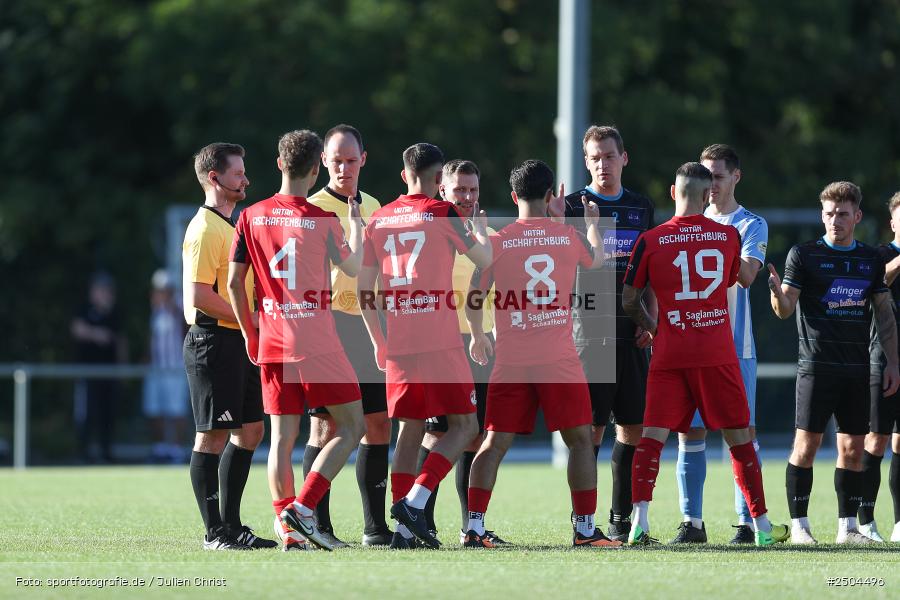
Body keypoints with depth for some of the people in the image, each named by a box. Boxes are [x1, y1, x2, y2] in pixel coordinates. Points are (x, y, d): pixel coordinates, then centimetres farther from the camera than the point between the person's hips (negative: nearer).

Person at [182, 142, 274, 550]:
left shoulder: (229, 226, 19)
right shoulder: (205, 229, -13)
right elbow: (199, 295, -21)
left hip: (238, 344, 10)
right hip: (214, 341, -10)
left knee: (249, 431, 11)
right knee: (213, 435, -6)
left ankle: (231, 525, 17)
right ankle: (215, 532, -3)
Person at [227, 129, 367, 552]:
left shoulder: (251, 217, 3)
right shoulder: (323, 220, -8)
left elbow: (234, 283, 4)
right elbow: (353, 268, 9)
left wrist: (250, 333, 16)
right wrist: (356, 224, 24)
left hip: (271, 344, 4)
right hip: (317, 342, -4)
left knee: (282, 438, 6)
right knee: (351, 426, 4)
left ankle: (287, 529, -1)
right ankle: (302, 508, -9)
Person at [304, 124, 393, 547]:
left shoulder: (372, 208, 16)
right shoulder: (314, 208, -6)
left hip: (369, 325, 7)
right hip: (329, 321, -7)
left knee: (378, 426, 6)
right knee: (325, 427, -7)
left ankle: (375, 526, 12)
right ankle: (318, 525, -4)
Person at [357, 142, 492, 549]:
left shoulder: (378, 220, 10)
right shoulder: (441, 214, -3)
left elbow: (363, 289, 10)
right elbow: (484, 259, 10)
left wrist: (378, 342, 19)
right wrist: (480, 228, 30)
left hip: (398, 347, 5)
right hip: (441, 343, -5)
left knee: (410, 431, 11)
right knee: (464, 425, 3)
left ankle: (404, 529, 5)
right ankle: (414, 501, -14)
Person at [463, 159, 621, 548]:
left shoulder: (497, 242, 1)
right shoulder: (569, 236, 3)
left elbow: (473, 298, 3)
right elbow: (596, 260, 26)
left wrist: (477, 336, 22)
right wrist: (593, 222, 46)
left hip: (511, 361, 1)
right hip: (559, 359, -1)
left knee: (496, 442, 4)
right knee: (579, 440, 7)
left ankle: (474, 526, -3)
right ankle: (585, 528, 4)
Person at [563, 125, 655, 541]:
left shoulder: (641, 208, 14)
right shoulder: (573, 206, 2)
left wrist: (651, 319, 6)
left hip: (632, 333, 4)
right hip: (589, 328, -4)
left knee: (633, 426, 3)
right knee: (591, 426, -6)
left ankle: (622, 518, 11)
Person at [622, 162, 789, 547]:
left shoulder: (650, 241, -2)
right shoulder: (728, 236, 2)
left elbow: (628, 300, 4)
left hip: (669, 355, -1)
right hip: (718, 352, 1)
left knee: (653, 436, -2)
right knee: (738, 438, 8)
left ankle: (639, 519, -17)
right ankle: (762, 526, 13)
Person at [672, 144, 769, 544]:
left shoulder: (751, 225, 1)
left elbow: (746, 274, -15)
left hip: (735, 346, -4)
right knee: (689, 431, 0)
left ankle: (749, 521, 1)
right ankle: (691, 522, 4)